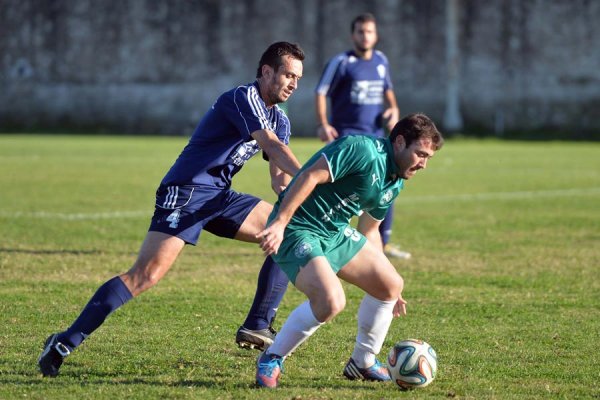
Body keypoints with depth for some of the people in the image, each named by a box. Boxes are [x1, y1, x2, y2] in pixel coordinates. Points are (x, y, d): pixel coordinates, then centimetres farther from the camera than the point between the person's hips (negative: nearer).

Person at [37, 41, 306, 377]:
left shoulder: (279, 120, 15)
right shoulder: (243, 98, -12)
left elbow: (280, 175, 9)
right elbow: (272, 146, -25)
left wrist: (287, 185, -14)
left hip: (220, 196, 9)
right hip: (185, 194, -9)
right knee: (147, 274, -21)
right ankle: (66, 342, -19)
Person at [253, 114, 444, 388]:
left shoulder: (395, 183, 12)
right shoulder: (363, 150, -19)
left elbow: (370, 231, 23)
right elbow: (310, 177, -25)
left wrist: (386, 291, 25)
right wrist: (279, 223, -31)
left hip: (337, 233, 10)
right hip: (297, 229, -10)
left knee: (391, 285, 8)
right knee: (331, 301, -28)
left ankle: (363, 363, 27)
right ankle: (271, 360, -7)